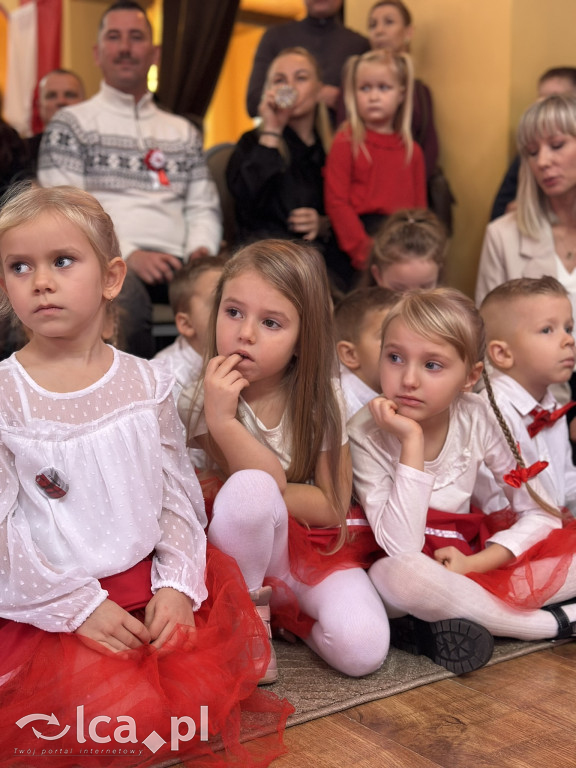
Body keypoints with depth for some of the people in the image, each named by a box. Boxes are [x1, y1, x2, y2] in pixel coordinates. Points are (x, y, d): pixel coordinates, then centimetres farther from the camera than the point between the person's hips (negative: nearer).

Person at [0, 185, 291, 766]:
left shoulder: (145, 383, 1)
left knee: (204, 700, -8)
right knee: (131, 720, -18)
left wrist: (177, 585, -10)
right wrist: (80, 607, -16)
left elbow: (178, 494, 3)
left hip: (149, 585, 3)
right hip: (54, 607, -3)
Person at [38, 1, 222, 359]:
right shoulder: (72, 123, 12)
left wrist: (202, 248, -3)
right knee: (127, 300, -40)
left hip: (175, 263, 4)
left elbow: (203, 206, 21)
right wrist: (129, 254, -15)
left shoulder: (184, 132, 27)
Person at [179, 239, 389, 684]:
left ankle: (283, 605, 7)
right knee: (250, 488, -35)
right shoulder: (200, 397, -12)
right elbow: (262, 480, -20)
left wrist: (266, 492, -19)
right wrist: (220, 420, -34)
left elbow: (333, 506, -8)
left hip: (314, 546, 2)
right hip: (242, 550, -1)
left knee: (362, 650, -23)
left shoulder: (319, 398, -8)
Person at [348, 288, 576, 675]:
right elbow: (402, 549, -28)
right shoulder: (367, 433, -19)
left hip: (470, 561, 3)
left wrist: (474, 563, -17)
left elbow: (540, 514, -3)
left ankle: (450, 624, -15)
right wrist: (411, 442, -31)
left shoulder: (477, 417, -10)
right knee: (394, 575, -37)